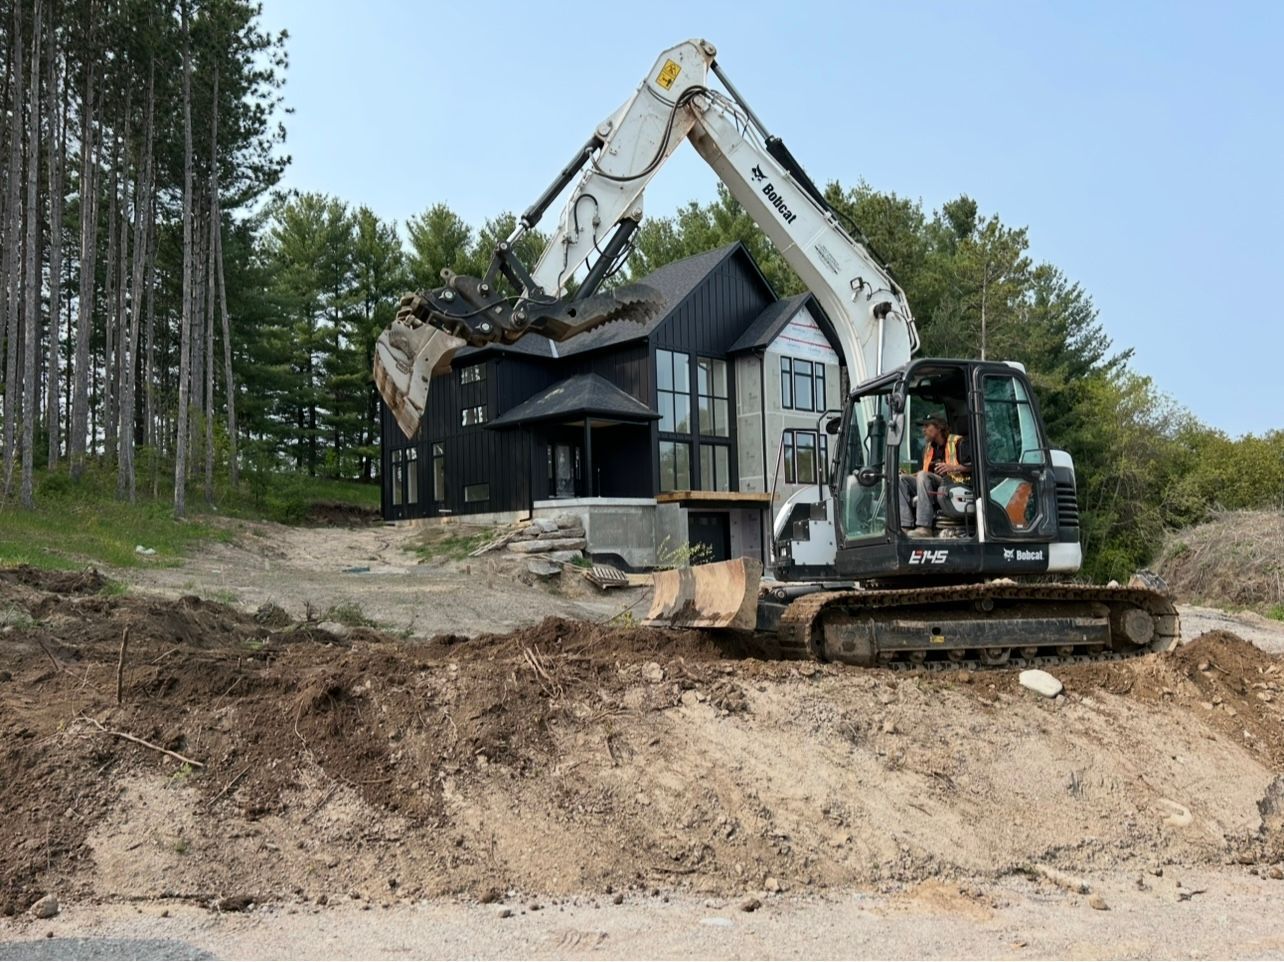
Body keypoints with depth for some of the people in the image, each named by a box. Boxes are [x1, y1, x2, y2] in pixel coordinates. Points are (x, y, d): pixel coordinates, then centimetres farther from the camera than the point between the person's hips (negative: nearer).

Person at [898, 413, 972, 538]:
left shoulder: (958, 442, 2)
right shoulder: (928, 448, 25)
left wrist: (953, 467, -21)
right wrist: (910, 475, 10)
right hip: (932, 488, 7)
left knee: (923, 476, -32)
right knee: (902, 479, -11)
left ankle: (924, 528, -41)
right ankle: (906, 526, -29)